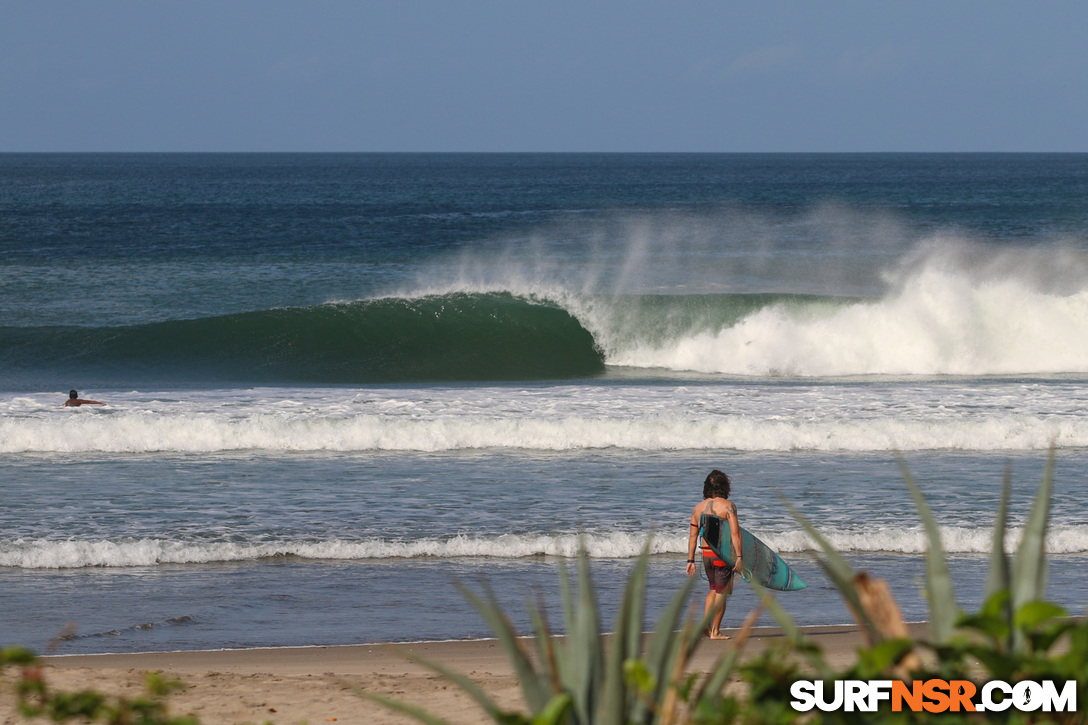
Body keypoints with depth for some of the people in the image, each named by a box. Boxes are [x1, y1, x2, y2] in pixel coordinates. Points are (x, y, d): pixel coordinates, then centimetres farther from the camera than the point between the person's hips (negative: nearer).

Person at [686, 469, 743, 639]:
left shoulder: (698, 507, 8)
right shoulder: (727, 505, -10)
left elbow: (692, 536, 9)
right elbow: (735, 533, -19)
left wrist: (690, 560, 14)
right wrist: (739, 557, -20)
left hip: (706, 554, 6)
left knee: (714, 590, 22)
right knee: (722, 592, 4)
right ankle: (715, 631, 6)